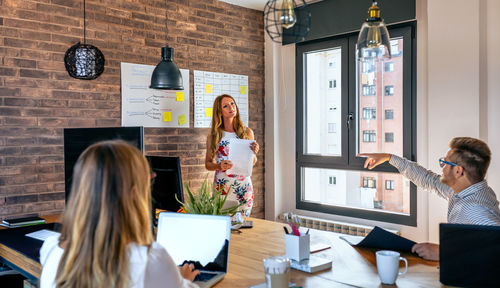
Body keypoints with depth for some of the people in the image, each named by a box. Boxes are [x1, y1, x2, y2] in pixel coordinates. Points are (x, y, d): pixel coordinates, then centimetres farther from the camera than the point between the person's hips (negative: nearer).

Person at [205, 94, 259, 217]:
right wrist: (219, 166, -14)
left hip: (243, 184, 1)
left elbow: (253, 163, 11)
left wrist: (254, 152, -9)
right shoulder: (213, 135, 3)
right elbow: (207, 164, 6)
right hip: (222, 185, -1)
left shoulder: (247, 132, 6)